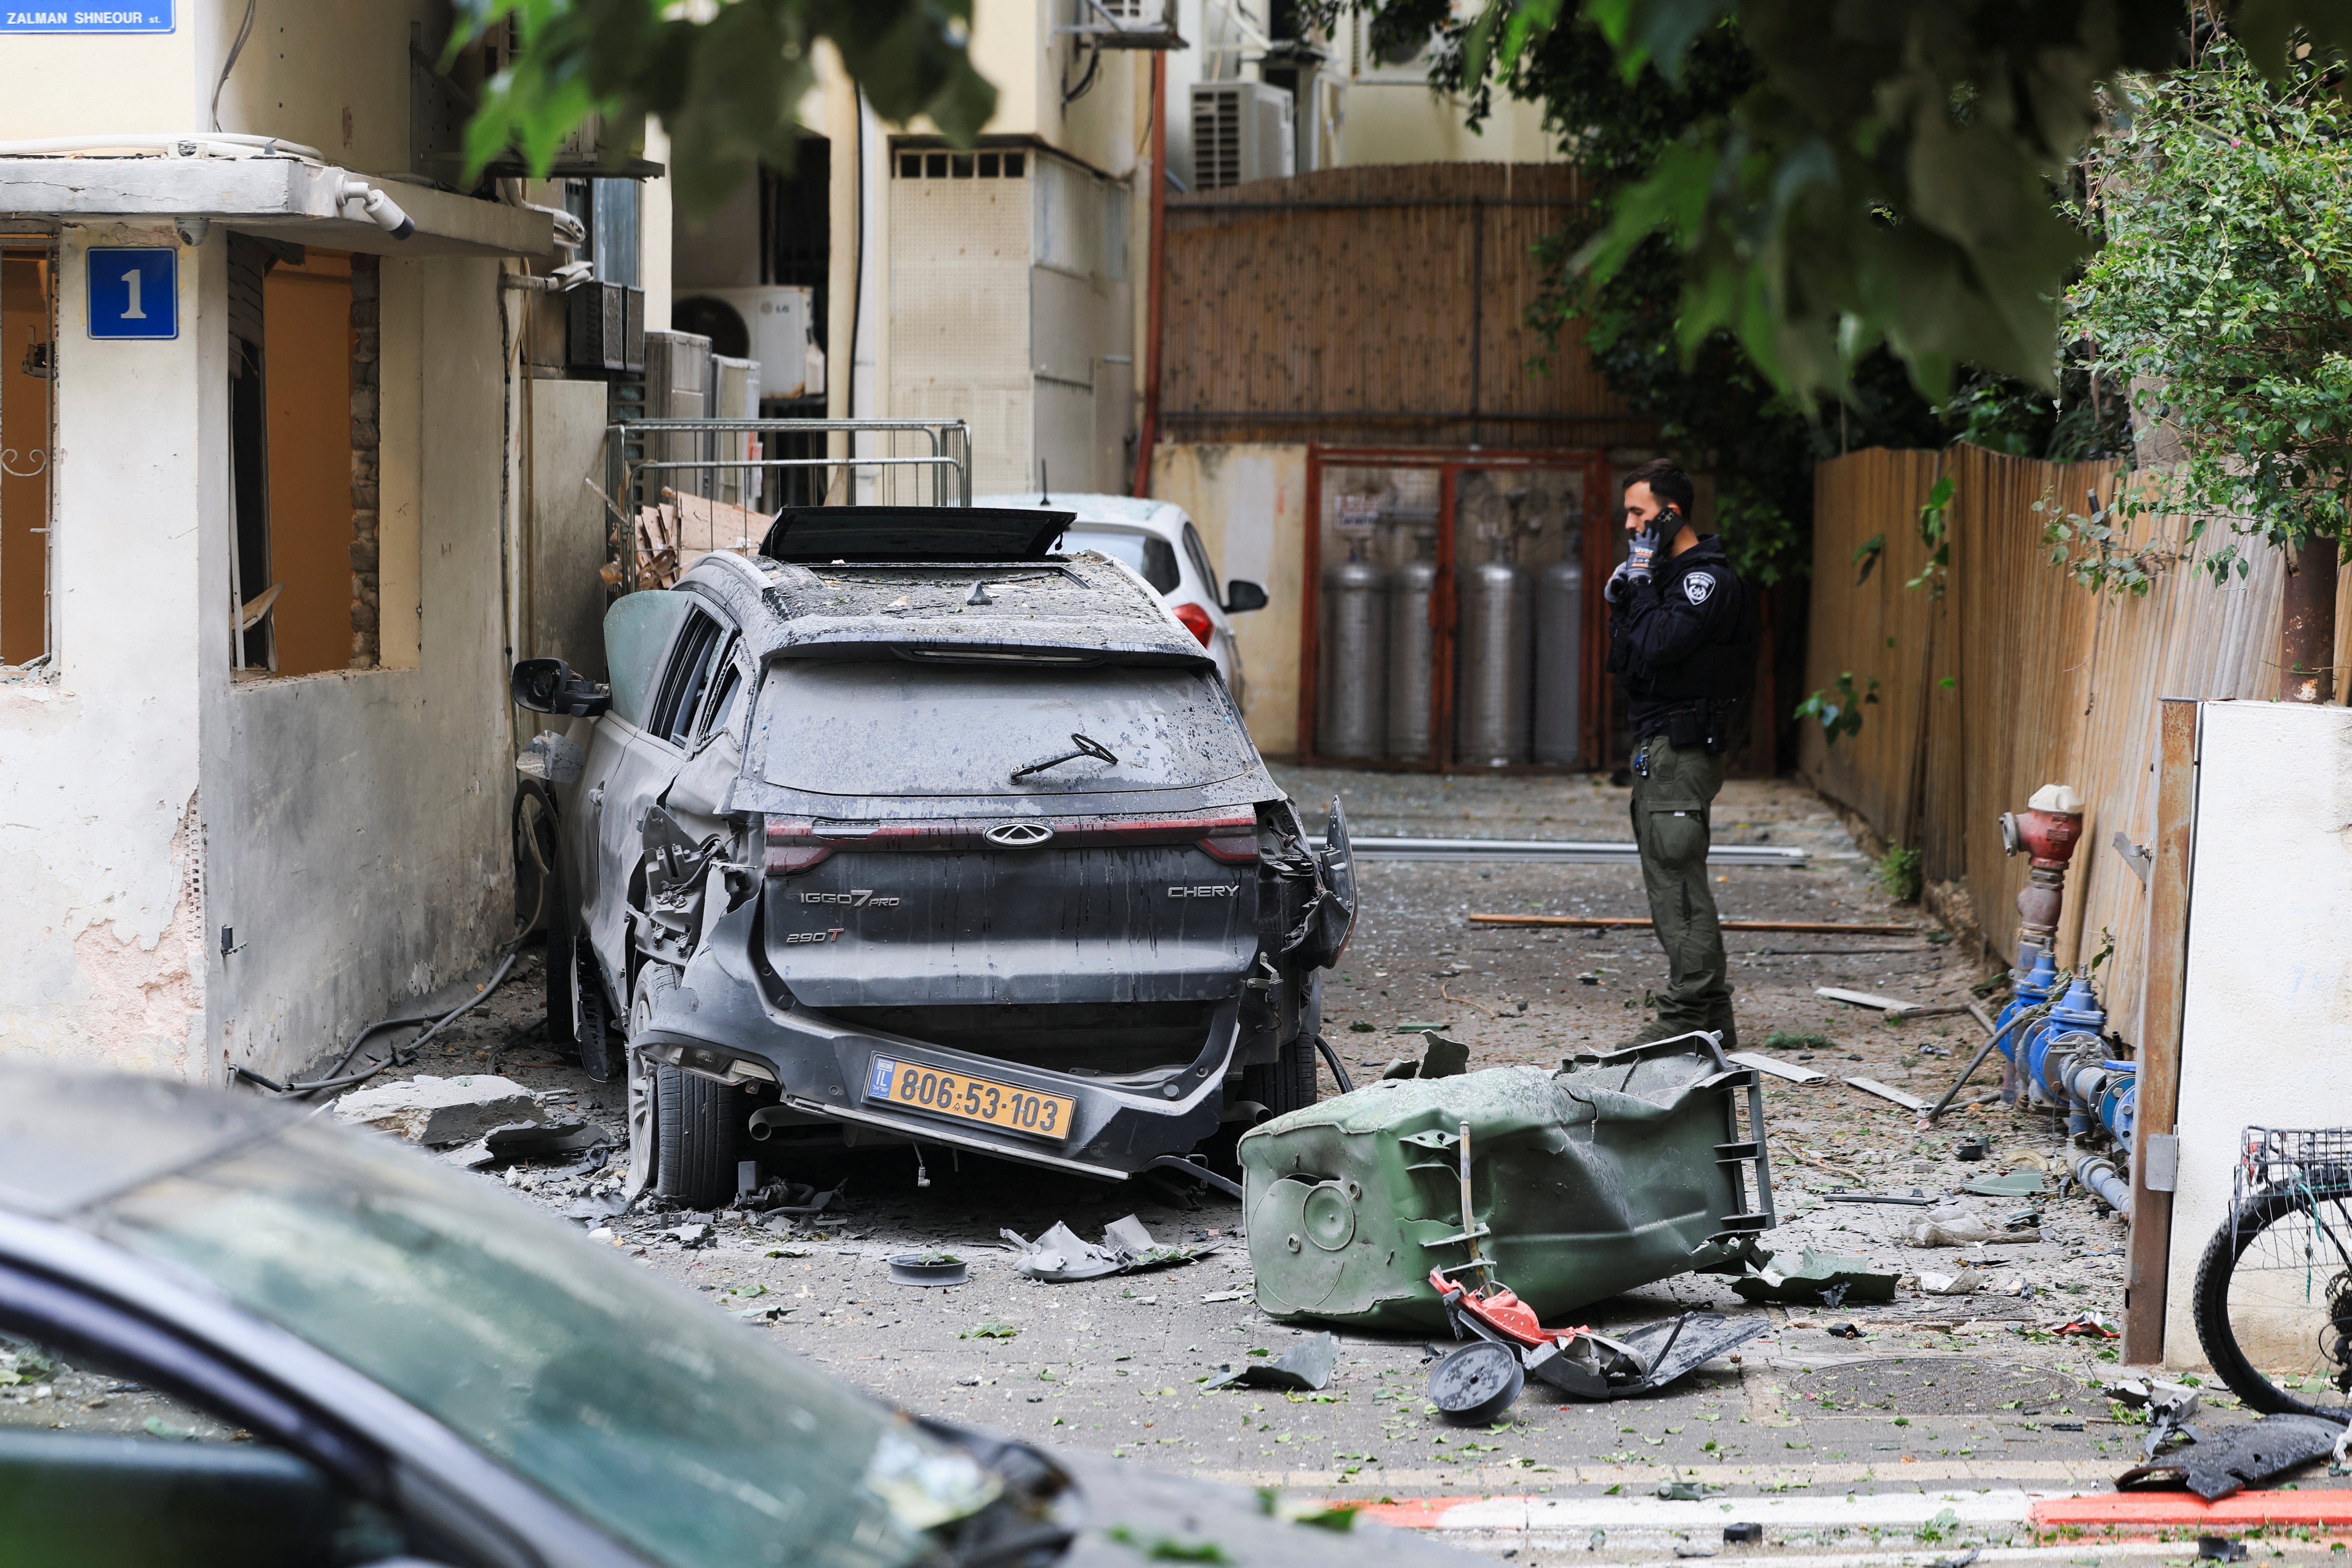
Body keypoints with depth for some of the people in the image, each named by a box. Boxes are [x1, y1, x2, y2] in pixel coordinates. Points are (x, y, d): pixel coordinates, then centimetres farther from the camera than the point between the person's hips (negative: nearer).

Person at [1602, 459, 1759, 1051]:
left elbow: (1658, 646, -25)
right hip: (1658, 747, 10)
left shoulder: (1708, 578, -13)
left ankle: (1686, 1020, -9)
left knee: (1677, 881, -10)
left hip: (1682, 750, -10)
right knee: (1675, 883, 12)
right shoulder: (1666, 572, 17)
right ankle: (1714, 1017, 17)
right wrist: (1622, 601, 2)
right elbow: (1629, 657, 17)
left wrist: (1641, 587, -12)